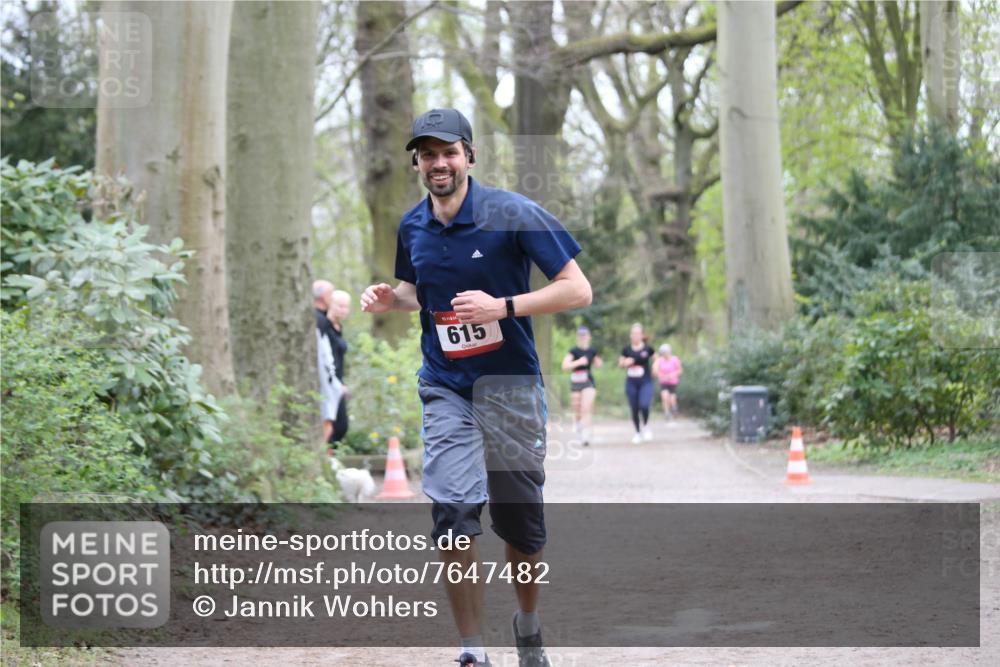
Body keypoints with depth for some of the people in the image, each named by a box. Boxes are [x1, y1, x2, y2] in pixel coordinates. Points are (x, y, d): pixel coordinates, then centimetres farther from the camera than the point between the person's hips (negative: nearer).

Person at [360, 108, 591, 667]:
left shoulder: (513, 214, -11)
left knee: (522, 526, 7)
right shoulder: (412, 227, 4)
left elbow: (578, 290, -12)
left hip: (510, 385, -2)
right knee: (453, 511, -16)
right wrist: (390, 299, 1)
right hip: (446, 388, 2)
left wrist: (502, 307, -22)